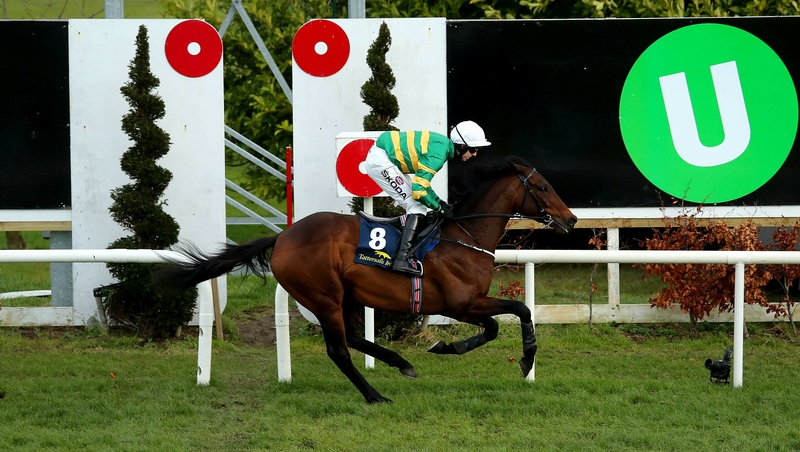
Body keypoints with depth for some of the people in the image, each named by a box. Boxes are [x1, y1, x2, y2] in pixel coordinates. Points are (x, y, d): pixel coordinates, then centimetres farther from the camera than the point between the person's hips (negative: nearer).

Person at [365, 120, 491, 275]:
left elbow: (420, 180, 17)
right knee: (416, 206, -11)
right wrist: (440, 208, -9)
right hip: (380, 162, -10)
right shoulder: (438, 155, -22)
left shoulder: (443, 143, 9)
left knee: (417, 207, 13)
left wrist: (438, 201, 7)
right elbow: (418, 191, -23)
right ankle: (401, 260, -20)